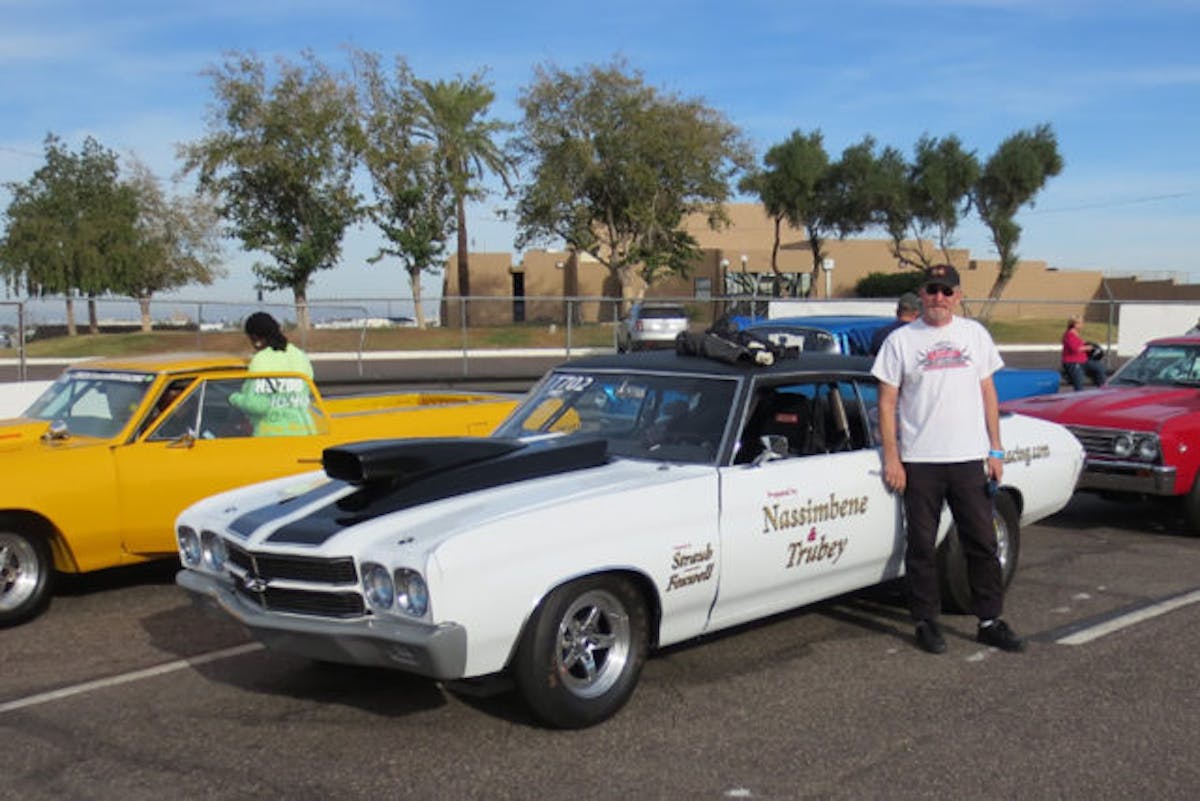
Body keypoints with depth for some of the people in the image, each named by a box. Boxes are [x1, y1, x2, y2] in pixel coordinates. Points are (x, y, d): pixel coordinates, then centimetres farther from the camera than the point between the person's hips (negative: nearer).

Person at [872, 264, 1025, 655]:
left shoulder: (975, 334, 9)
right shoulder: (901, 340, 0)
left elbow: (988, 393, 12)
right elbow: (887, 403, -1)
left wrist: (995, 450, 6)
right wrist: (891, 458, -7)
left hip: (969, 459, 3)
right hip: (919, 461, -2)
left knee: (982, 543, 7)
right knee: (922, 546, 5)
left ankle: (990, 622, 19)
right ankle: (927, 622, 17)